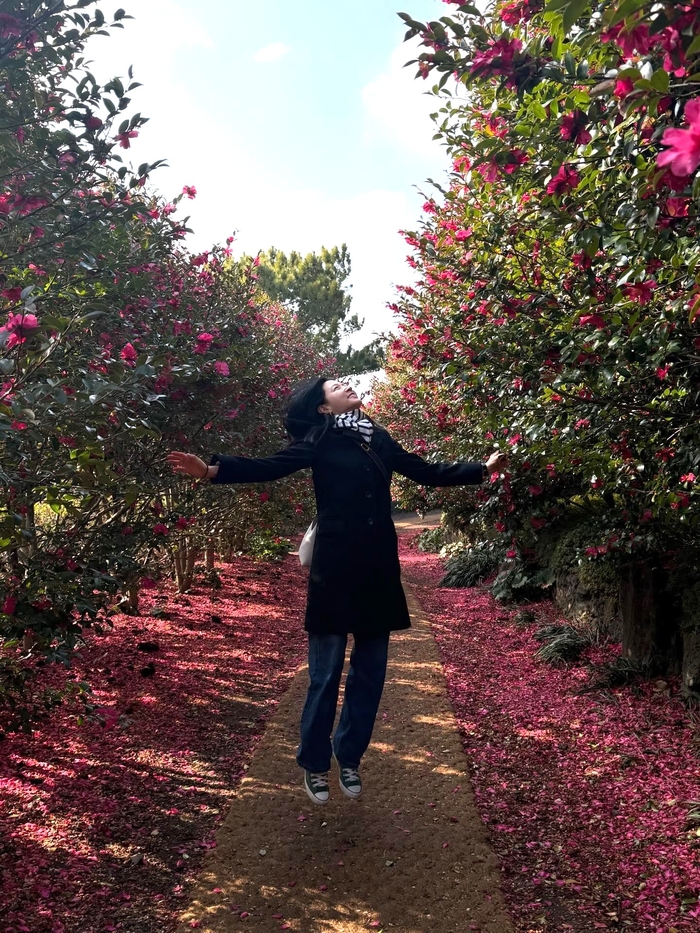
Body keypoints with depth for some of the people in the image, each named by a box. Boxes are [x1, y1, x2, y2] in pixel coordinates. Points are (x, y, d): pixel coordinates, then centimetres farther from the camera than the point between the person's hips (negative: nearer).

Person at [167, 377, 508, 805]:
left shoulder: (379, 439, 13)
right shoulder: (320, 440, -1)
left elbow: (426, 472, 22)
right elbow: (271, 467, -11)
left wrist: (483, 469, 28)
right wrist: (212, 469, -25)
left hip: (378, 569, 5)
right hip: (336, 569, -5)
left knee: (370, 672, 11)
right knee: (326, 674, 3)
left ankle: (349, 758, 28)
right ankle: (315, 764, 21)